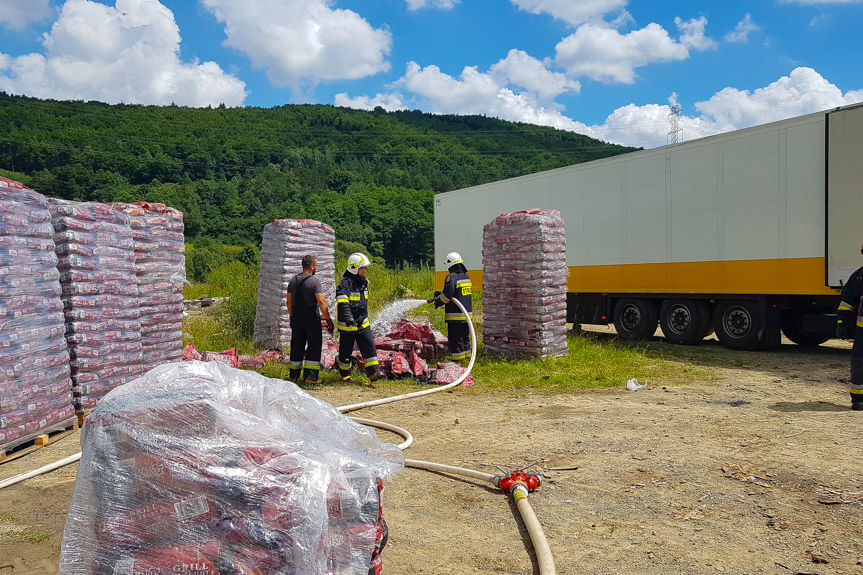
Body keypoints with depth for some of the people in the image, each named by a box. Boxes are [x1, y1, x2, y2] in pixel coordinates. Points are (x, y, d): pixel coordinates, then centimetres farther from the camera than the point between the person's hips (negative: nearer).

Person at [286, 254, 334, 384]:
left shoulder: (293, 281, 8)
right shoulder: (314, 281, -12)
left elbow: (289, 302, 10)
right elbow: (321, 302, -17)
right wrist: (328, 319, -11)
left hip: (296, 319, 6)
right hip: (312, 319, -6)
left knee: (297, 346, 12)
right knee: (314, 346, 1)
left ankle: (294, 375, 17)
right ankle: (310, 375, -2)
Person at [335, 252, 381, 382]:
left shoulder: (363, 282, 11)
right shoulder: (346, 283, -15)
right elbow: (342, 302, -30)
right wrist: (348, 318, -42)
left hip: (362, 323, 6)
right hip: (347, 324, -6)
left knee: (369, 346, -4)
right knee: (346, 350, 7)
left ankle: (373, 372, -2)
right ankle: (345, 374, 25)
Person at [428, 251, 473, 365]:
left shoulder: (451, 277, -15)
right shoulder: (466, 276, 12)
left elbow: (447, 296, -21)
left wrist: (436, 300, -1)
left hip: (455, 315, -8)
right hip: (467, 314, 8)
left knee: (455, 339, 0)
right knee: (465, 337, 17)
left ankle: (458, 360, 2)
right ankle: (467, 358, 23)